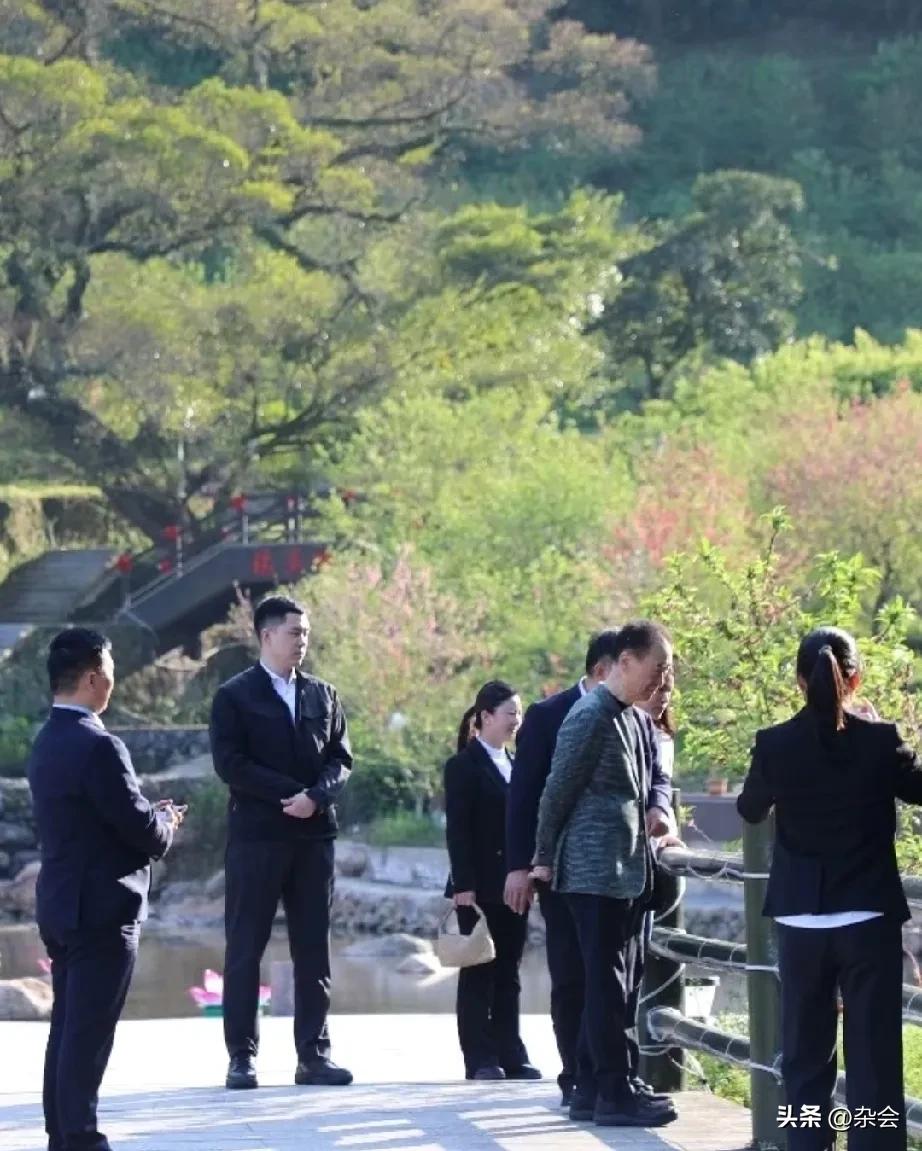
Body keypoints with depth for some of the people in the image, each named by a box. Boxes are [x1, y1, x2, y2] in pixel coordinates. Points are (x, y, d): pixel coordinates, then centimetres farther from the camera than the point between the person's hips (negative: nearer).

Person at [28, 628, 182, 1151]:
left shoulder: (48, 742, 10)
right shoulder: (97, 747, -20)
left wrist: (154, 818, 7)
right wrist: (167, 822, 3)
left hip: (61, 906, 9)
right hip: (102, 910, -9)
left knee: (68, 1030, 13)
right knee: (89, 1034, -6)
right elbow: (143, 830, -19)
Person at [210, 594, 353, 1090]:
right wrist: (291, 793, -14)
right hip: (255, 835, -4)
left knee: (313, 948, 4)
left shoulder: (322, 695, 14)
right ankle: (242, 1055, 2)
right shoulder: (234, 696, 0)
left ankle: (313, 1053, 7)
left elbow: (341, 757, 9)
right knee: (245, 947, -2)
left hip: (313, 835, 4)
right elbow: (230, 763, -9)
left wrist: (317, 795, -11)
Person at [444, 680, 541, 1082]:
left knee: (508, 973, 8)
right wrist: (463, 884, -17)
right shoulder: (464, 766, -6)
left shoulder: (513, 765, 16)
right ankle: (480, 1059, 0)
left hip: (513, 884, 7)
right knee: (478, 973, -2)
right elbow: (457, 828, -11)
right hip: (480, 887, -7)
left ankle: (510, 1056, 10)